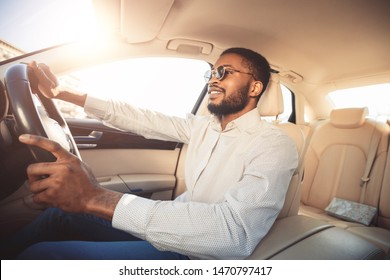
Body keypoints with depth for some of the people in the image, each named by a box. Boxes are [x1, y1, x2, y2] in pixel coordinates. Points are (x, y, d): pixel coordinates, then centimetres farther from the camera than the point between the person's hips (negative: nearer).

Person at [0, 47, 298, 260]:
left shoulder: (275, 145, -18)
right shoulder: (204, 126, 5)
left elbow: (236, 231, -34)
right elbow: (143, 119, 4)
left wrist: (98, 198, -40)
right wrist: (63, 93, 6)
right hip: (173, 225, 7)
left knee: (40, 254, -17)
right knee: (60, 213, 5)